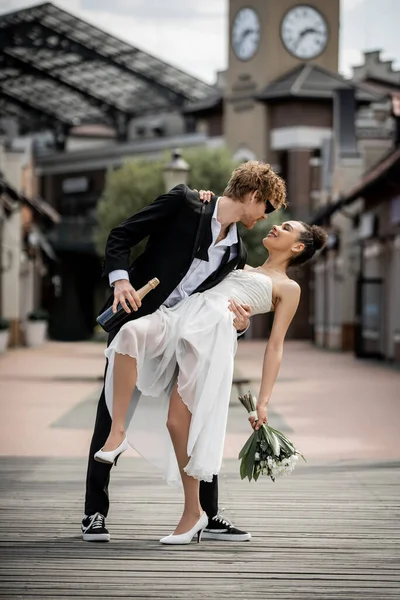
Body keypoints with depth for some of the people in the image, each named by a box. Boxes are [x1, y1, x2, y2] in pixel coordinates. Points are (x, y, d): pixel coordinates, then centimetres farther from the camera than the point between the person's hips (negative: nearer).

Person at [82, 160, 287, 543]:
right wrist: (121, 278, -23)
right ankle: (95, 512, 6)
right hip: (135, 322, -5)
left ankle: (210, 516, 9)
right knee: (112, 412, -2)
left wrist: (239, 323, -11)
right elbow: (120, 237, -6)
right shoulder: (184, 203, -6)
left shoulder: (236, 253, 10)